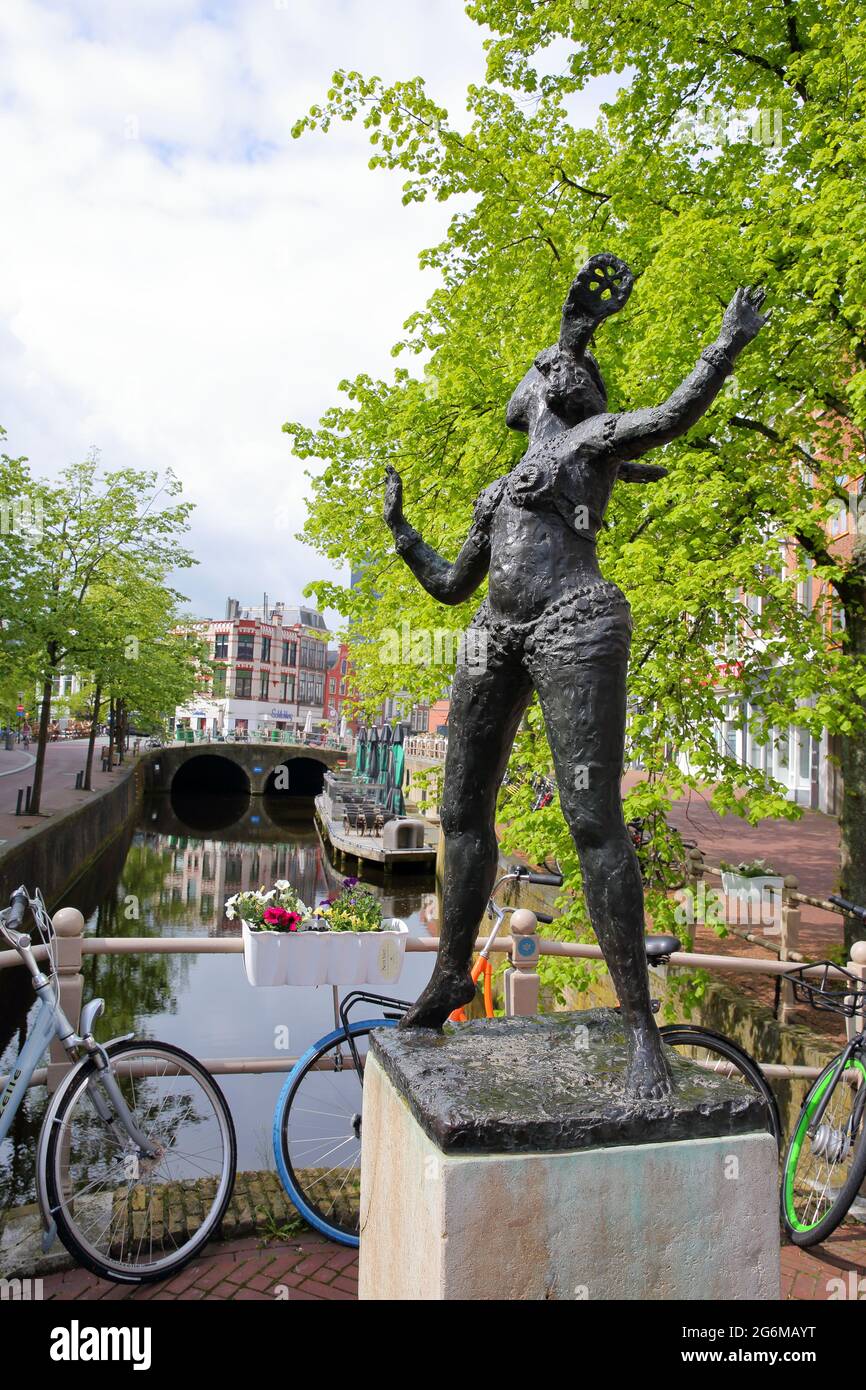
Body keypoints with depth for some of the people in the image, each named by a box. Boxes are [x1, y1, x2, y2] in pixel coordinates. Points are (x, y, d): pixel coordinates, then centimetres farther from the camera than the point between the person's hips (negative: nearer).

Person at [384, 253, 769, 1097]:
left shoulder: (595, 436, 11)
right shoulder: (501, 492, 29)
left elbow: (673, 414, -8)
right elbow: (450, 586, 31)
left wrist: (727, 348, -17)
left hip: (574, 629, -7)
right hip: (497, 639, 8)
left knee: (594, 820, -14)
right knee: (463, 813, 9)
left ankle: (640, 1025, -5)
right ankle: (450, 973, 26)